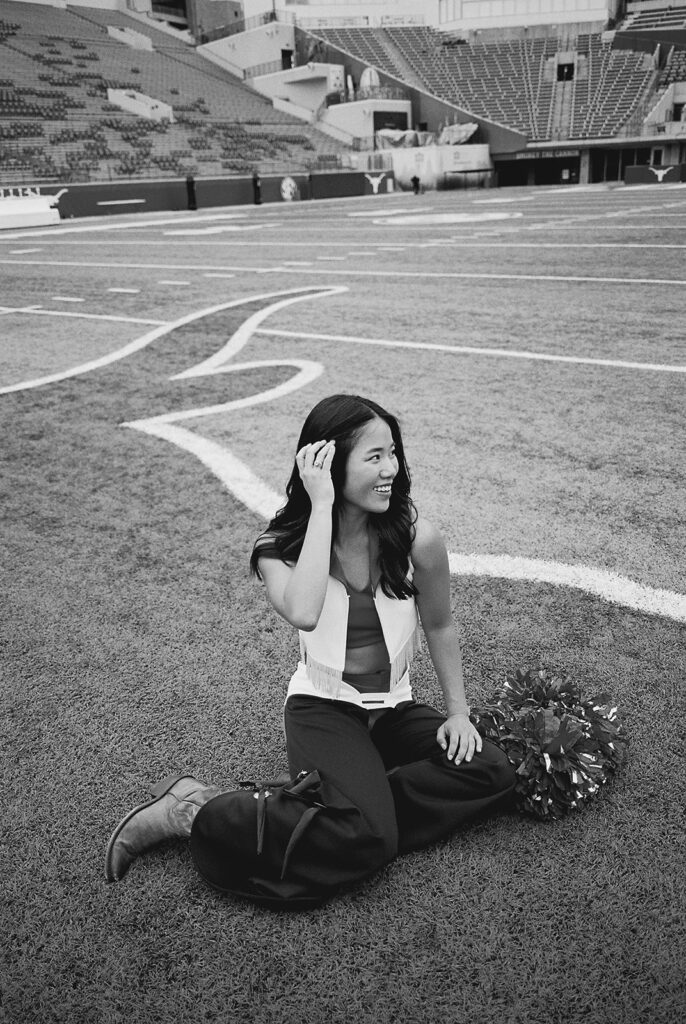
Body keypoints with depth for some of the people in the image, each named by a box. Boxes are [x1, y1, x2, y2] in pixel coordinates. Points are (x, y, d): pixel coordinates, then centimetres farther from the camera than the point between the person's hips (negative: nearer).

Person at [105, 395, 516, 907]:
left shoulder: (416, 538, -11)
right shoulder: (282, 546, -14)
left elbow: (440, 625, 5)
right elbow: (304, 613, -38)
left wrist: (458, 712, 5)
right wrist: (322, 506, -32)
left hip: (396, 708, 5)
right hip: (322, 708, -4)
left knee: (492, 770, -19)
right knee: (368, 837, -28)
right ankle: (197, 811, -10)